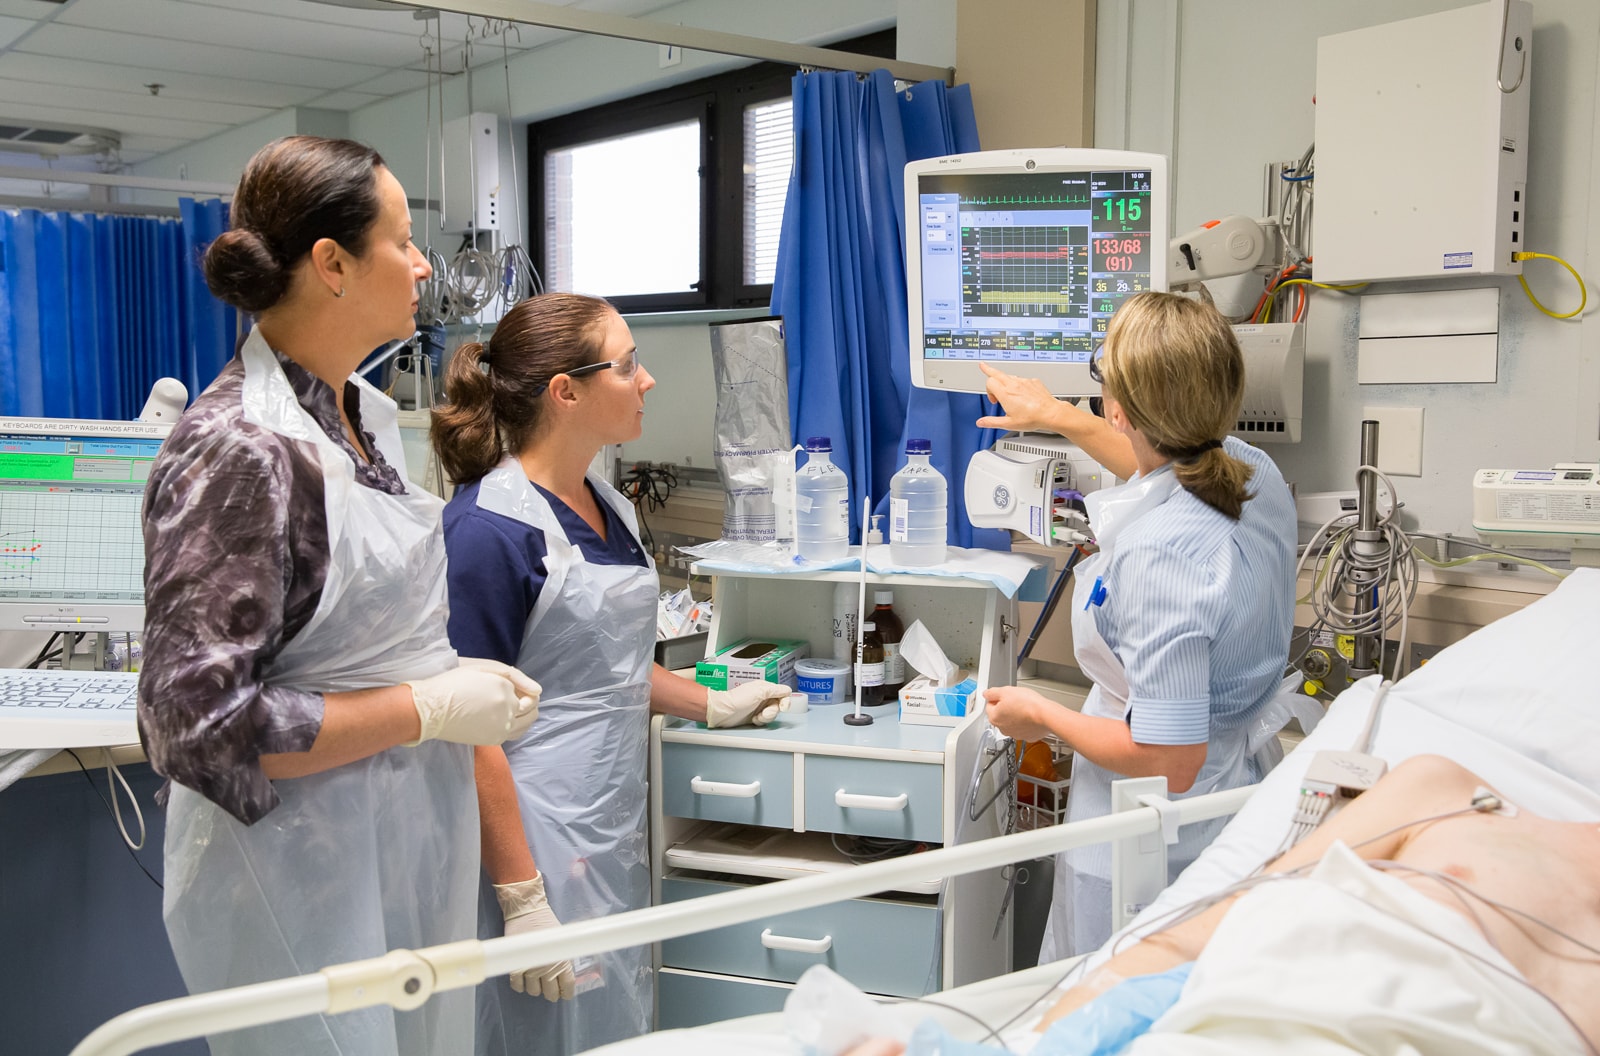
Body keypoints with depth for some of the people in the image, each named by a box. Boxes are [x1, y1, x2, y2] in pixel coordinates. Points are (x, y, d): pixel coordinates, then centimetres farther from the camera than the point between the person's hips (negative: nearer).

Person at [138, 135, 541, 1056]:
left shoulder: (364, 414, 6)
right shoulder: (239, 450, -21)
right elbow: (199, 721, -23)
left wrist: (468, 692, 7)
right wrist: (431, 708, -20)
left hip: (413, 841, 9)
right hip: (307, 876, -8)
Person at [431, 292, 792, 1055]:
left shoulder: (606, 506, 9)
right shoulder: (490, 528, -18)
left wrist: (712, 705, 23)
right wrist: (521, 899, -19)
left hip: (615, 833, 8)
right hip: (538, 842, -8)